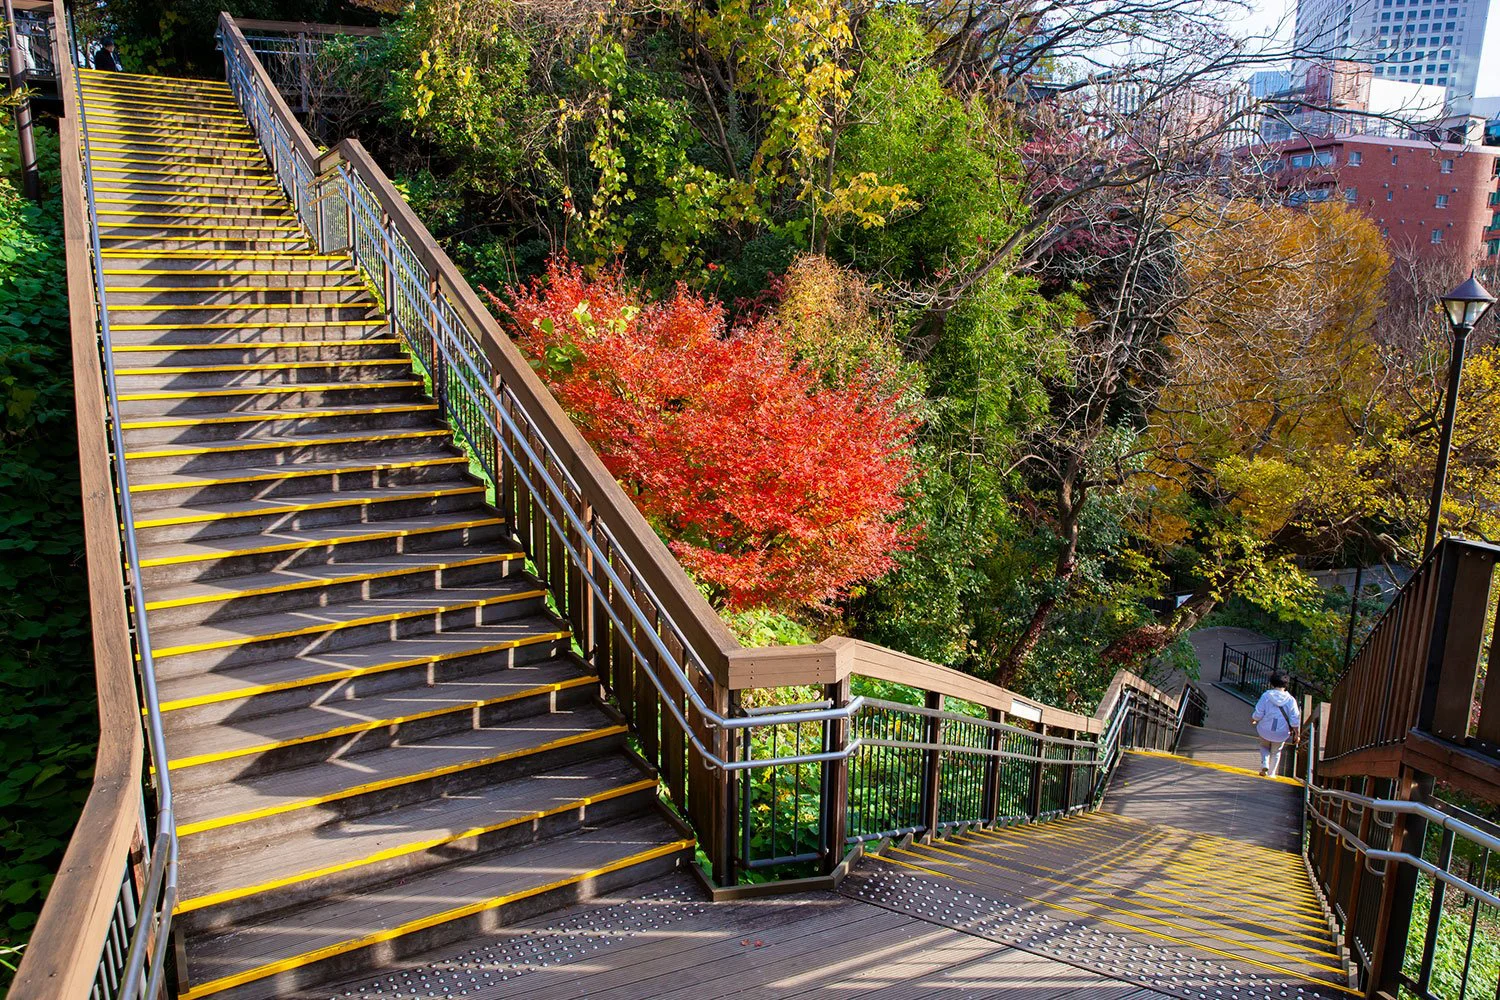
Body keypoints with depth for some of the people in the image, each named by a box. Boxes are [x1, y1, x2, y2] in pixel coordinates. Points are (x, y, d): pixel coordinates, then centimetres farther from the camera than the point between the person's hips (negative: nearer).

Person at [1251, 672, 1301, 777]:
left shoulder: (1266, 696, -13)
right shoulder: (1291, 700, -10)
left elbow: (1258, 714, -12)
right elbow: (1295, 721, -8)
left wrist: (1253, 719, 10)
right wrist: (1297, 734, 4)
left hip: (1265, 730, -1)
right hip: (1281, 733, 1)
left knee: (1264, 747, 27)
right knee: (1276, 752, 24)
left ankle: (1265, 763, 3)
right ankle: (1271, 773, 29)